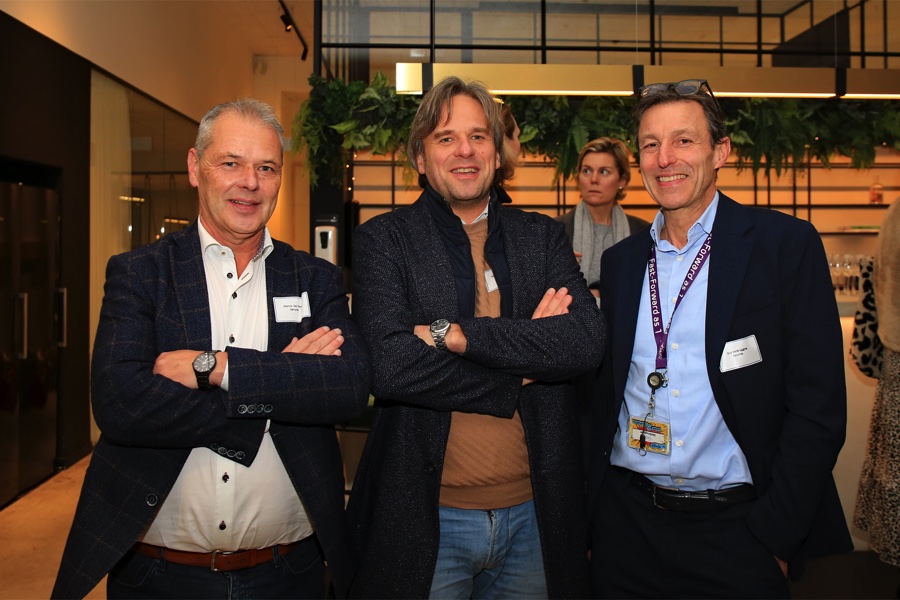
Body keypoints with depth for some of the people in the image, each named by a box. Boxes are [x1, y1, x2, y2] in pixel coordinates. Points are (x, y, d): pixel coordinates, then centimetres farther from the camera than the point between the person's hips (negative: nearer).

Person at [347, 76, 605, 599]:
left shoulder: (543, 236, 5)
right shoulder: (384, 239, -4)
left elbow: (588, 341, -11)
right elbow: (388, 365, -18)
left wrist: (457, 334, -19)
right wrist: (524, 364, -12)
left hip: (535, 513, 3)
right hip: (428, 519, -2)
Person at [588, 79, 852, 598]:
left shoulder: (786, 244, -6)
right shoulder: (620, 262, 6)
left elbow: (818, 406, -9)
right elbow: (607, 395, 10)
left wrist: (773, 539, -12)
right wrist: (592, 512, 5)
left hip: (737, 529, -3)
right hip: (627, 522, 4)